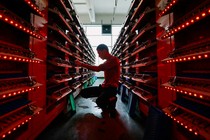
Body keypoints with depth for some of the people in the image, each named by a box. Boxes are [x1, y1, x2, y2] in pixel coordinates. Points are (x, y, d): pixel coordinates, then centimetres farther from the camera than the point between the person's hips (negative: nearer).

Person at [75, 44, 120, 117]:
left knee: (99, 101, -36)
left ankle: (112, 99, 0)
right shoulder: (107, 62, 18)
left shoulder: (114, 59, -12)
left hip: (112, 88, -9)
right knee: (83, 92, 3)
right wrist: (103, 84, 5)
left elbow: (98, 68, -23)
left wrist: (81, 64, -18)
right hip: (104, 86, 9)